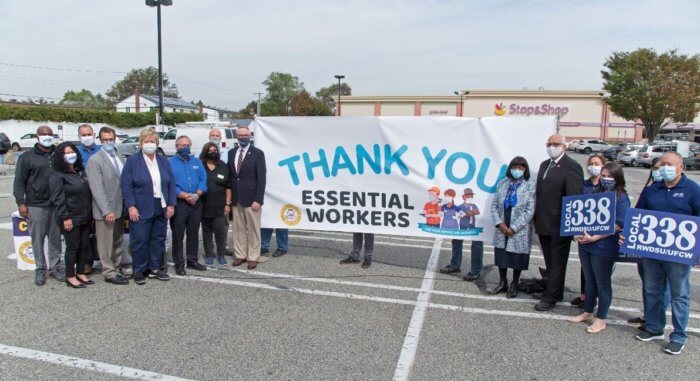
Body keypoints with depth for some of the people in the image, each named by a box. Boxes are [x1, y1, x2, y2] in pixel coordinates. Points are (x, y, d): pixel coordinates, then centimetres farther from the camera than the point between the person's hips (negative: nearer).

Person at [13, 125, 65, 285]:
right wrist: (21, 203, -8)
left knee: (56, 238, 8)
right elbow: (19, 181, 1)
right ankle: (40, 270, 13)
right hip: (36, 205, -2)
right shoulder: (27, 157, 3)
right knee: (38, 239, 3)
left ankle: (55, 267, 18)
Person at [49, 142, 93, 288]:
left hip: (85, 218, 7)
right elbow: (58, 199, -14)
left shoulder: (80, 172, 13)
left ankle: (81, 273, 21)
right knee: (73, 247, 0)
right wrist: (65, 218, -17)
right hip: (71, 219, -7)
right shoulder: (58, 176, -10)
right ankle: (70, 277, 11)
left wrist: (90, 213, 14)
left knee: (84, 245, 10)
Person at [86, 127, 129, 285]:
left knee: (118, 243, 16)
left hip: (120, 208, 7)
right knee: (106, 244, 3)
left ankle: (116, 269, 28)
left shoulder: (120, 157, 10)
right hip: (105, 210, -7)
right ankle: (109, 272, 14)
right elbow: (97, 189, -16)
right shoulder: (95, 160, -10)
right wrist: (107, 211, -21)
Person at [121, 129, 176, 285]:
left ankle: (155, 268, 23)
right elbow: (126, 185, -7)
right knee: (140, 241, 1)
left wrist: (171, 204, 2)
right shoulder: (132, 161, -2)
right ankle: (139, 271, 14)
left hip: (161, 209, 4)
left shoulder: (163, 161, 11)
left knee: (158, 239, 10)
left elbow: (171, 183, 9)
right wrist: (131, 207, -15)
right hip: (141, 210, -4)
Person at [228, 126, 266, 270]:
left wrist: (258, 199, -15)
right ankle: (240, 255, 21)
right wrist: (230, 197, 5)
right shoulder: (231, 153, 9)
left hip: (251, 198, -4)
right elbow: (230, 175, 12)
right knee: (238, 228, 10)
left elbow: (261, 178, -9)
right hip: (236, 198, 4)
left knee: (253, 229, 4)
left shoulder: (257, 153, -6)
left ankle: (253, 257, 13)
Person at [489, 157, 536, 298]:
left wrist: (513, 228, -14)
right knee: (501, 257, 10)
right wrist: (499, 223, -9)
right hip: (502, 230, 3)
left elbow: (530, 211, -11)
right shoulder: (502, 184, 5)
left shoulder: (530, 186, -6)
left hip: (519, 232, -3)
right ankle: (502, 283, 27)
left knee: (517, 259, 6)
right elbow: (494, 205, 5)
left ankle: (514, 285, 24)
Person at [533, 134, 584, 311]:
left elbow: (575, 197, -17)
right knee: (550, 262, 18)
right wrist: (537, 217, 11)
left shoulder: (571, 167, -12)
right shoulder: (544, 165, 13)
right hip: (543, 223, 8)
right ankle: (555, 292, 31)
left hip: (559, 225, -8)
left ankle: (550, 297, 12)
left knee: (557, 263, 4)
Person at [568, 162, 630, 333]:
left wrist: (595, 237, -20)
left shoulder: (621, 198, -9)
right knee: (589, 280, 17)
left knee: (602, 283, 7)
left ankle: (600, 319, 19)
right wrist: (577, 233, -1)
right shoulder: (595, 194, 9)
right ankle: (587, 312, 31)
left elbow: (619, 225, -15)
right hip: (585, 244, 6)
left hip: (603, 247, -6)